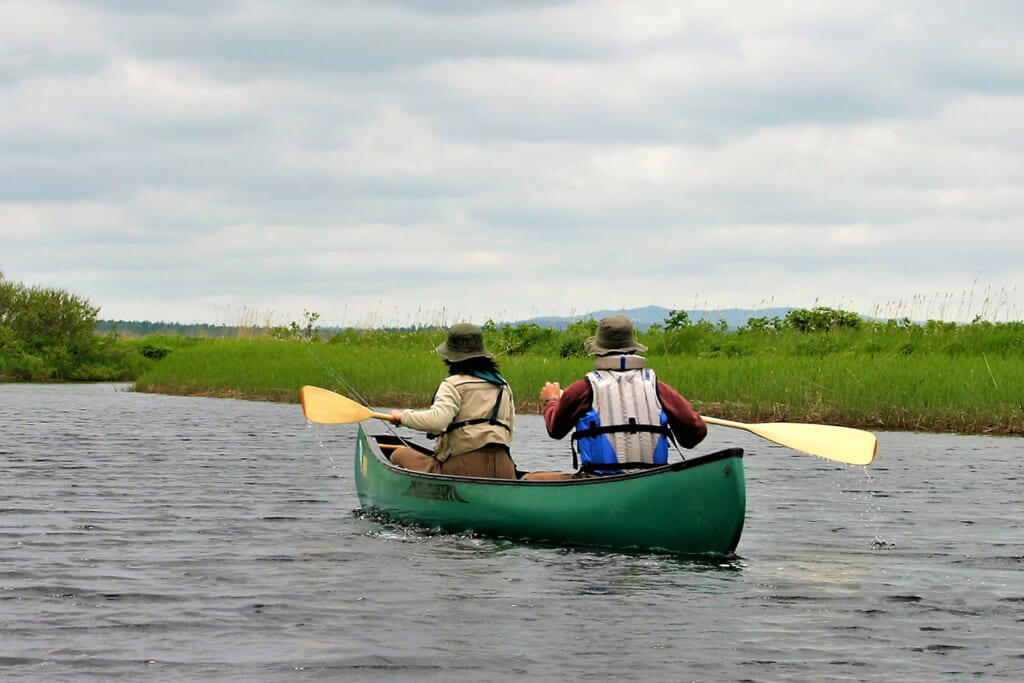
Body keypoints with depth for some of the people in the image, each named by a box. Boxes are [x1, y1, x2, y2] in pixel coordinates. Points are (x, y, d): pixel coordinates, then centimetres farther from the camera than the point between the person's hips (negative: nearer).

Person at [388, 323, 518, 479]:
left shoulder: (454, 384, -2)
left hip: (464, 468, -6)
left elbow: (436, 420, -19)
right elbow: (510, 427, 22)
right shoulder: (504, 385, 19)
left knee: (399, 454, 6)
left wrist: (403, 416, -3)